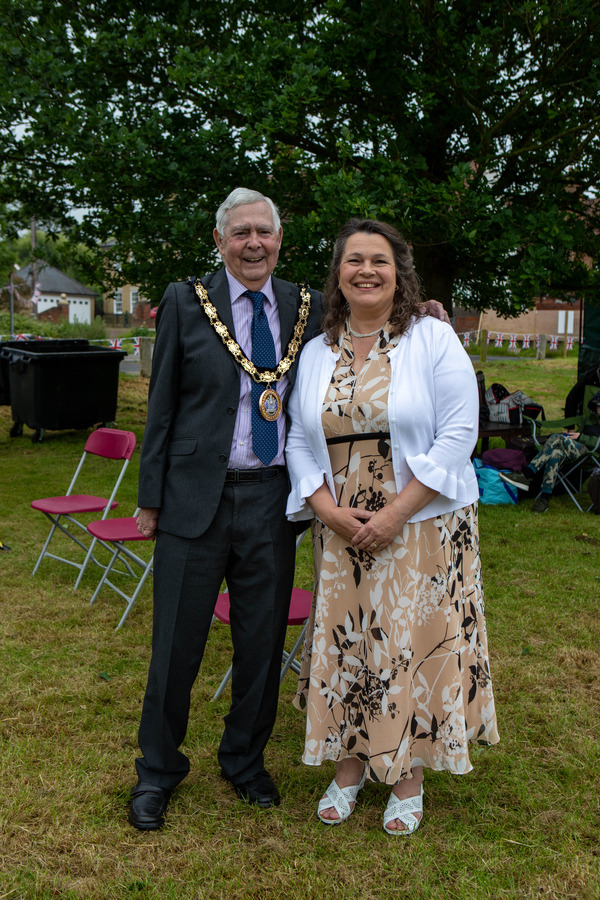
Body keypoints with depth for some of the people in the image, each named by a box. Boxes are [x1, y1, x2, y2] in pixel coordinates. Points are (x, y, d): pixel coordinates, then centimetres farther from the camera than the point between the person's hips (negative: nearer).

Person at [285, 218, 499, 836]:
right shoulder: (316, 353, 8)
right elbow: (300, 442, 8)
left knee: (412, 647, 3)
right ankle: (349, 768, 27)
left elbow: (458, 434, -11)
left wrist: (394, 514, -16)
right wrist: (328, 509, -9)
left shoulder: (434, 339, -5)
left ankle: (408, 778, 21)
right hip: (342, 533, 4)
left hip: (422, 528, -3)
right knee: (344, 645, 9)